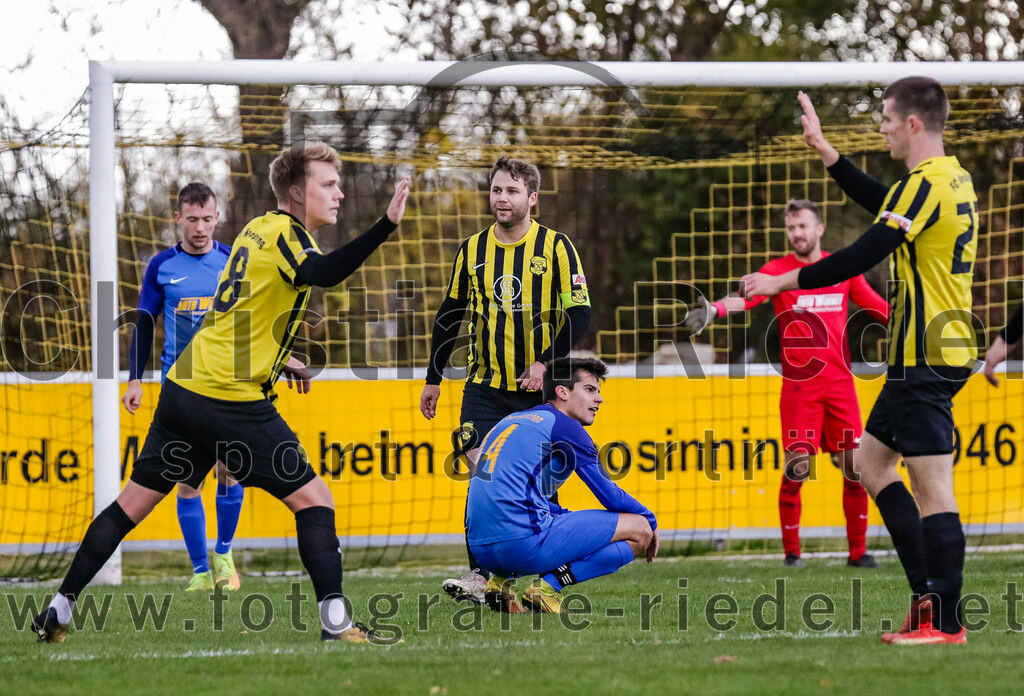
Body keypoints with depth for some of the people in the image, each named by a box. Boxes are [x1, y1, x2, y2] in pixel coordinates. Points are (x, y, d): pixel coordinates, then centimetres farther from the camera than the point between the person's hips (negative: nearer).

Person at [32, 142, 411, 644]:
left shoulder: (259, 229, 18)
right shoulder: (285, 233, -10)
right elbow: (320, 273, -33)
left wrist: (271, 359, 31)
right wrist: (386, 226, -42)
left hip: (185, 387, 9)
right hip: (233, 402, -9)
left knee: (132, 503, 12)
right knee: (313, 499, -2)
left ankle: (59, 609, 14)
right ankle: (334, 619, -7)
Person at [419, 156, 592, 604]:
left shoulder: (556, 248, -3)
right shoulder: (472, 250, 6)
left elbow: (579, 314, -5)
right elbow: (450, 315, 15)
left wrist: (546, 362, -17)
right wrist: (433, 379, 14)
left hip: (538, 389, -2)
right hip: (484, 386, 2)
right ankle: (481, 575, -15)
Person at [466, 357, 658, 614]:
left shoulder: (513, 420, 25)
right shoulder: (564, 426, 1)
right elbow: (611, 497, 4)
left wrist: (568, 518, 36)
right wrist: (650, 520, 22)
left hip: (481, 549, 9)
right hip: (523, 542, -9)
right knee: (639, 530, -1)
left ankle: (501, 582, 14)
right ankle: (549, 586, -12)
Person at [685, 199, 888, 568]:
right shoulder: (778, 270, 0)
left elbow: (878, 307, 19)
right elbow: (746, 296, -17)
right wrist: (712, 309, -36)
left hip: (840, 383, 3)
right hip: (799, 386, -3)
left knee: (855, 468, 0)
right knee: (796, 468, -10)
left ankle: (858, 551, 11)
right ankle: (792, 552, 2)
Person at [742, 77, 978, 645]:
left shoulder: (925, 184, -17)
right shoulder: (953, 177, 13)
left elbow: (863, 256, -19)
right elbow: (883, 205, 28)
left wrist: (782, 282, -11)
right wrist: (824, 150, 30)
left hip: (925, 358, -10)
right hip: (939, 353, 10)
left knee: (932, 486, -8)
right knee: (870, 460, 17)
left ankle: (945, 621, -6)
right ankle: (930, 593, 15)